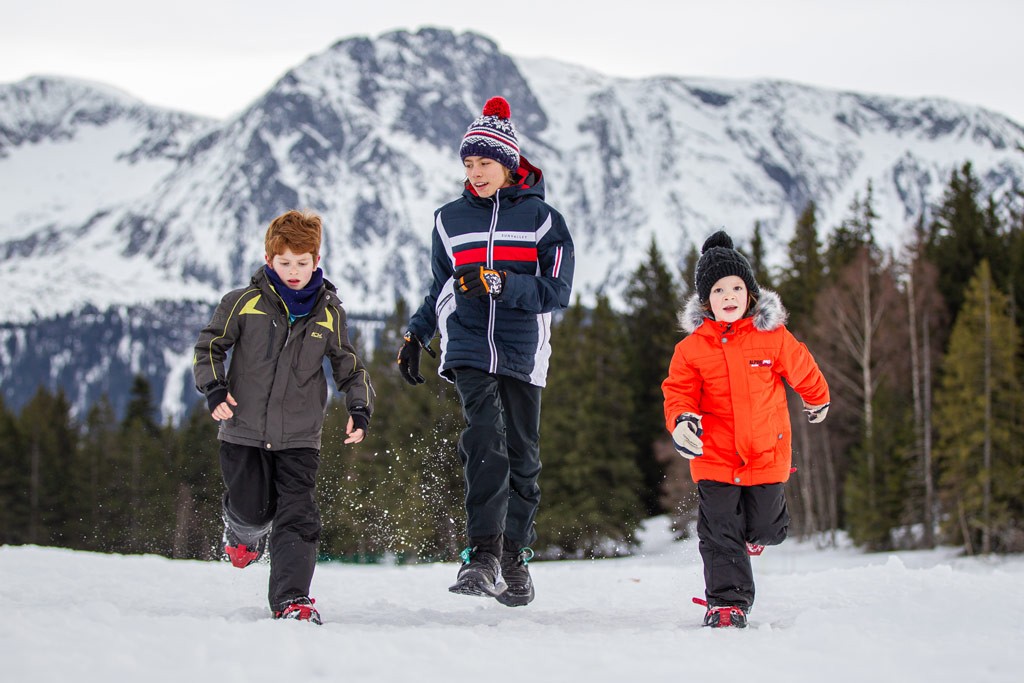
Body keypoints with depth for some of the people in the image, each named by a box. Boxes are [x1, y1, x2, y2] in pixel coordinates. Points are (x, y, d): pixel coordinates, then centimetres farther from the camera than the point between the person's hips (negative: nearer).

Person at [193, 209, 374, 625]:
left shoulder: (329, 313, 5)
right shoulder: (244, 302, -2)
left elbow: (348, 367, 14)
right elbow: (208, 346, 6)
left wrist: (360, 408, 0)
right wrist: (213, 388, -9)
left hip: (300, 438, 1)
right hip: (244, 431, -1)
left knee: (297, 517, -8)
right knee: (253, 510, 4)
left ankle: (291, 599, -7)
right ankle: (244, 532, 40)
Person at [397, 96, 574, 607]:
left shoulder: (541, 217, 2)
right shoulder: (450, 219, 12)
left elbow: (557, 291, -5)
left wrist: (501, 284, -18)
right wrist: (415, 335, 11)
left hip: (522, 353, 0)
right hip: (468, 349, 0)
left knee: (522, 455, 5)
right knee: (485, 438, -21)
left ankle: (514, 556, 20)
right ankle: (483, 553, -26)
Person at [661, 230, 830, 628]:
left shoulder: (773, 337, -4)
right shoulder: (692, 348, -4)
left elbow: (803, 372, 13)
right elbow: (678, 391, -1)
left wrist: (817, 401, 29)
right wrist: (681, 419, -23)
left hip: (766, 453, 1)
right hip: (715, 457, 0)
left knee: (766, 528, 12)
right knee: (720, 535, -4)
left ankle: (756, 530, 49)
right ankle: (727, 602, 6)